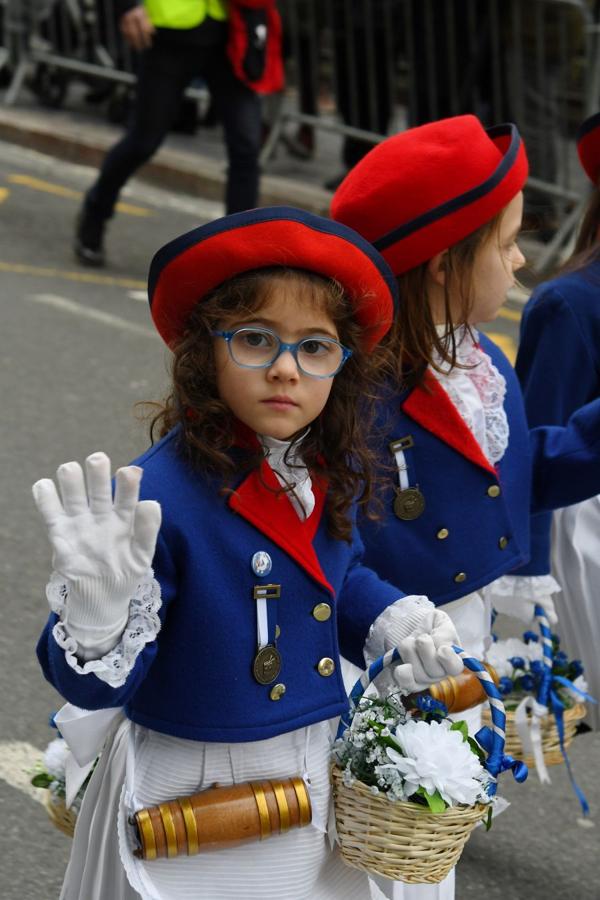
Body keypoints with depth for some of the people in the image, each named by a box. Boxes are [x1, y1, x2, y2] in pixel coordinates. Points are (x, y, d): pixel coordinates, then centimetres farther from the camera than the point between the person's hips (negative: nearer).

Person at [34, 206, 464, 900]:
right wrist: (97, 613, -44)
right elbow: (94, 686, -24)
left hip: (314, 773, 6)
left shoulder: (333, 475, -4)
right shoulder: (158, 497, -25)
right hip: (188, 789, -6)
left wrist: (397, 623, -1)